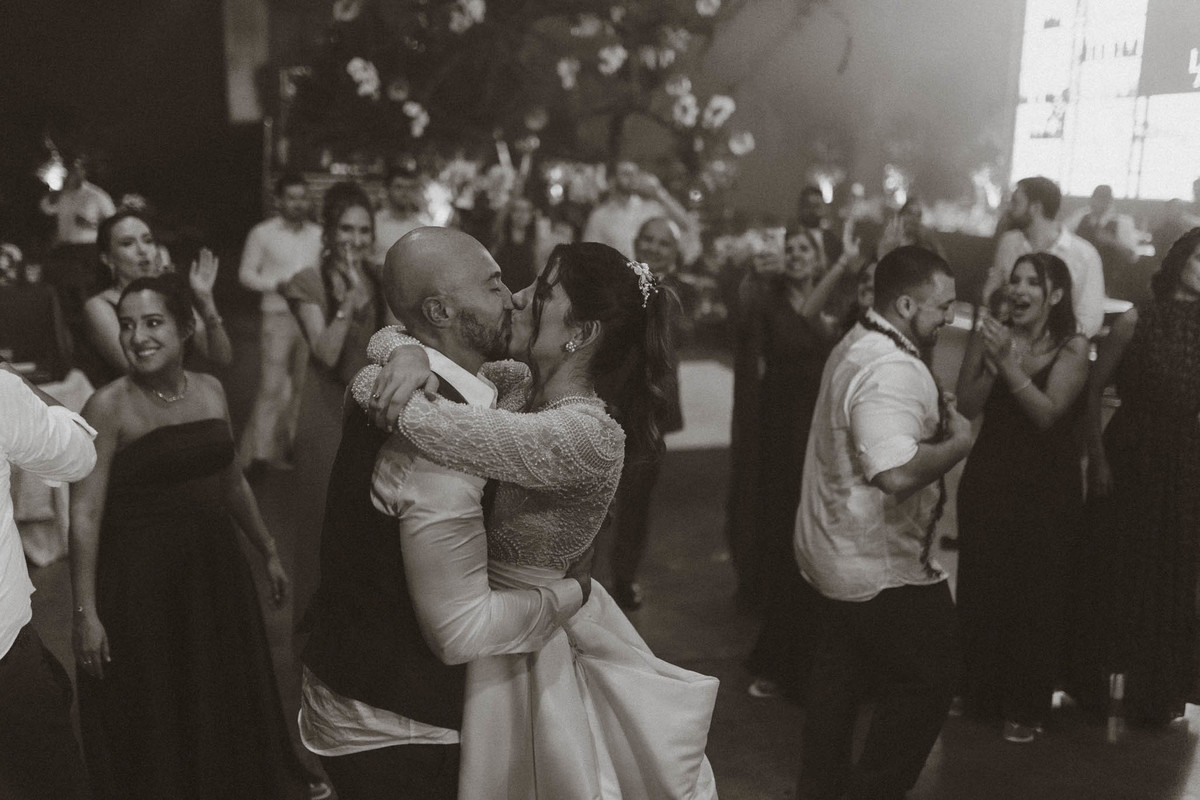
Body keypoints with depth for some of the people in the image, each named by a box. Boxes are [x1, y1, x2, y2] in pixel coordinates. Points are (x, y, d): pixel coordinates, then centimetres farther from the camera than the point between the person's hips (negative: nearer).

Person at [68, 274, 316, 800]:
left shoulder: (210, 390, 3)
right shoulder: (109, 406, -13)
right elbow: (85, 511, -16)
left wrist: (268, 552, 20)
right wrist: (85, 612, -19)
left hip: (216, 568, 5)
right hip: (139, 581, -5)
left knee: (229, 711, 18)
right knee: (151, 725, 9)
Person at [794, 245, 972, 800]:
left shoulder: (856, 345, 9)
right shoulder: (891, 370, -26)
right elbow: (897, 472, -38)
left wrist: (939, 418, 8)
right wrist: (958, 442, -22)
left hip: (832, 556, 10)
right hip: (882, 568, -10)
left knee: (837, 674, 21)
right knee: (929, 678, 6)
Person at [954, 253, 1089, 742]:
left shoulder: (1072, 347, -7)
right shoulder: (991, 335, 0)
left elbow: (1047, 414, -18)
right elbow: (967, 407, -6)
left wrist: (1008, 362, -26)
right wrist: (991, 359, -20)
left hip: (1047, 488, -3)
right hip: (987, 480, 3)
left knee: (1035, 597, 3)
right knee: (978, 590, 9)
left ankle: (1026, 706, 18)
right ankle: (978, 692, 28)